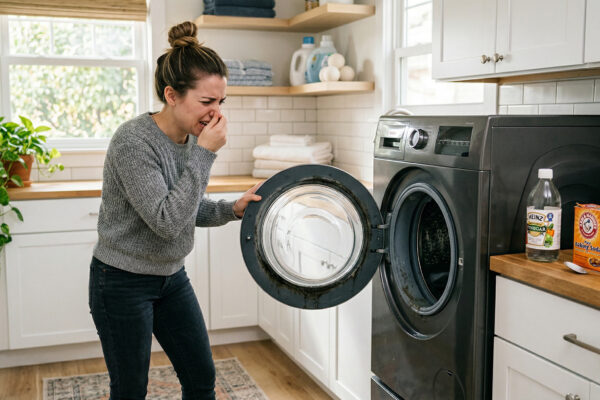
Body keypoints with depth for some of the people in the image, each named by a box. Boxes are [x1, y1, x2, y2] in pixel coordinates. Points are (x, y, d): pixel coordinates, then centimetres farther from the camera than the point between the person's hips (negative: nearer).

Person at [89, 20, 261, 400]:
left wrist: (233, 208, -8)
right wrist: (205, 154, -30)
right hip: (123, 283, -6)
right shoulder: (134, 141, -25)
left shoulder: (193, 137, -3)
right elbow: (166, 221, -31)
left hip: (172, 277, 7)